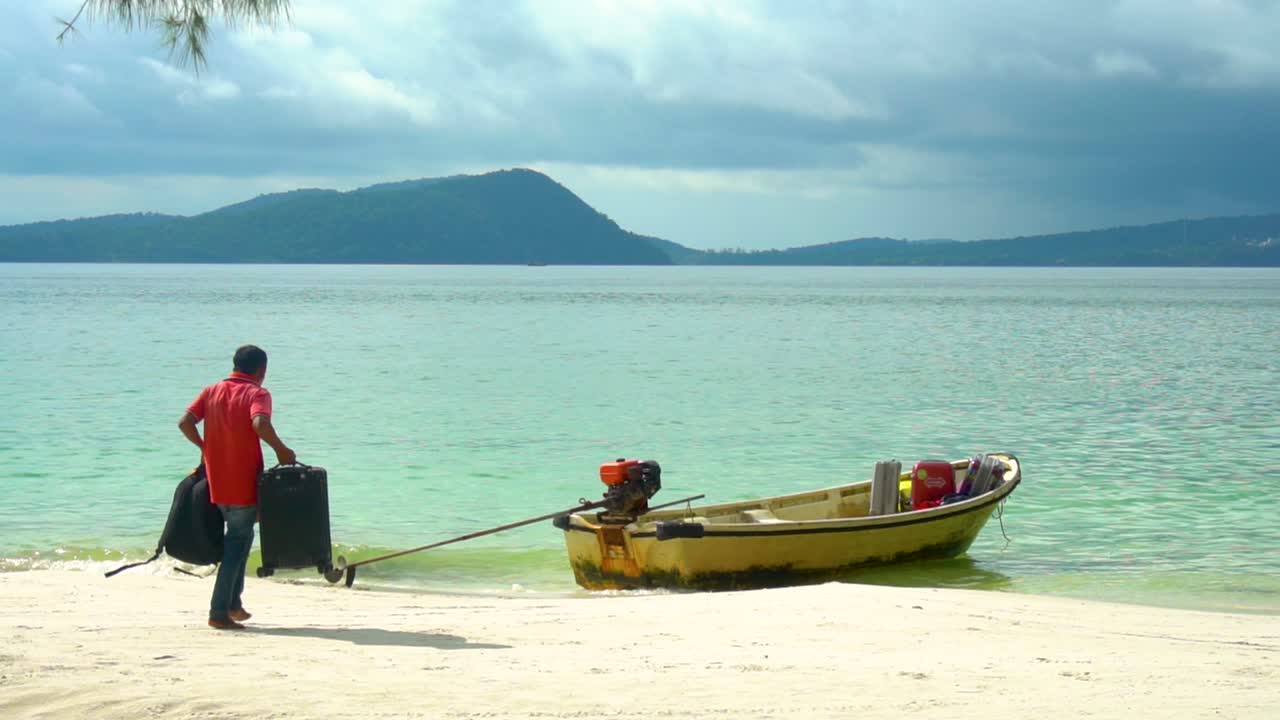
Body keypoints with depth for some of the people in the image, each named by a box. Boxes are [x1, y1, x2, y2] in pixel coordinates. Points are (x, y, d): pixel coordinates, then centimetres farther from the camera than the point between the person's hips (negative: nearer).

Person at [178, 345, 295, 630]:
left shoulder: (212, 391, 9)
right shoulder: (257, 393, -8)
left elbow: (185, 422, -1)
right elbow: (260, 423, -27)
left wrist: (205, 447, 12)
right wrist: (281, 450, -14)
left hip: (217, 484, 6)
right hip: (244, 485, -6)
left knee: (237, 539, 22)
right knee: (237, 544, 1)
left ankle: (233, 603, 23)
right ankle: (219, 612, -1)